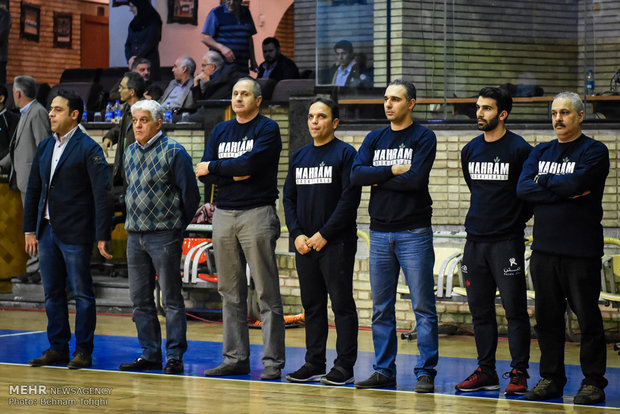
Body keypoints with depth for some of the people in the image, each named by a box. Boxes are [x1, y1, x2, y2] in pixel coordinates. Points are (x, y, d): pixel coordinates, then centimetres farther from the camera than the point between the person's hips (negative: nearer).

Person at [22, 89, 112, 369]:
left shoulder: (88, 149, -9)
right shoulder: (45, 148, 12)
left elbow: (102, 194, -12)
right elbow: (33, 190, 17)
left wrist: (102, 236, -16)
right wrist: (30, 230, 12)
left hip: (75, 233, -7)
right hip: (47, 231, 7)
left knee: (81, 293, 0)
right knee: (53, 293, 10)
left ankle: (83, 351, 7)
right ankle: (58, 348, 18)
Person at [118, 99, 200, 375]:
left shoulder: (173, 152, -8)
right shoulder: (130, 153, 12)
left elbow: (190, 193, -6)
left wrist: (178, 225, 1)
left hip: (164, 236, -7)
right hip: (135, 236, 7)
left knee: (171, 298, -3)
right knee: (140, 299, 8)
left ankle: (175, 355, 0)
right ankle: (150, 353, 15)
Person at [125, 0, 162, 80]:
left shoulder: (153, 22, -4)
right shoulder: (133, 23, 14)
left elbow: (149, 43, -11)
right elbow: (128, 44, 11)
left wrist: (136, 58, -14)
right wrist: (129, 59, -6)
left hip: (149, 62, -5)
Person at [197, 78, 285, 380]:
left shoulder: (267, 129, -1)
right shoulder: (220, 131, 16)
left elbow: (250, 163, -17)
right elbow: (203, 173, 6)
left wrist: (214, 167, -4)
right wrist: (234, 174, -10)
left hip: (257, 213, -6)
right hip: (223, 215, 6)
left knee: (267, 293, -6)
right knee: (230, 292, 8)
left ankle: (273, 362, -5)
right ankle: (236, 358, 14)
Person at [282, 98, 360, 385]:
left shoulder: (345, 154, -4)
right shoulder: (299, 156, 15)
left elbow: (350, 199, -12)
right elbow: (289, 197, 16)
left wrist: (324, 234, -14)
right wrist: (297, 234, 1)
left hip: (336, 243, -6)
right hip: (304, 244, 6)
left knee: (342, 304, -3)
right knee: (312, 306, 10)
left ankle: (344, 367, 0)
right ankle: (314, 364, 16)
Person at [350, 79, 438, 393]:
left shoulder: (424, 138, -2)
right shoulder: (375, 139, 13)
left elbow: (416, 179, -16)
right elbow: (356, 175, -2)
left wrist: (379, 180, -6)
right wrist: (393, 171, -11)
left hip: (414, 232, -5)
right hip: (380, 233, 5)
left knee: (423, 307, -5)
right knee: (381, 308, 8)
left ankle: (425, 372, -1)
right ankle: (384, 370, 15)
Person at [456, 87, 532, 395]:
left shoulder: (520, 149, -7)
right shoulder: (470, 151, 10)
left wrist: (516, 220, 3)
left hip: (507, 241, -6)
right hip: (475, 240, 6)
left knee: (515, 309, -5)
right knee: (480, 310, 8)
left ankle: (519, 374, -1)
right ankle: (486, 372, 15)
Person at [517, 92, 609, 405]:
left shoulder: (594, 151, -1)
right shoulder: (540, 152, 14)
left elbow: (577, 182, -19)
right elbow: (523, 188, -1)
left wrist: (544, 180, -3)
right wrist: (564, 190, -12)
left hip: (581, 252, -5)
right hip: (544, 249, 5)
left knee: (588, 318, -1)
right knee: (547, 318, 9)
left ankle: (593, 381, 6)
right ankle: (551, 379, 17)